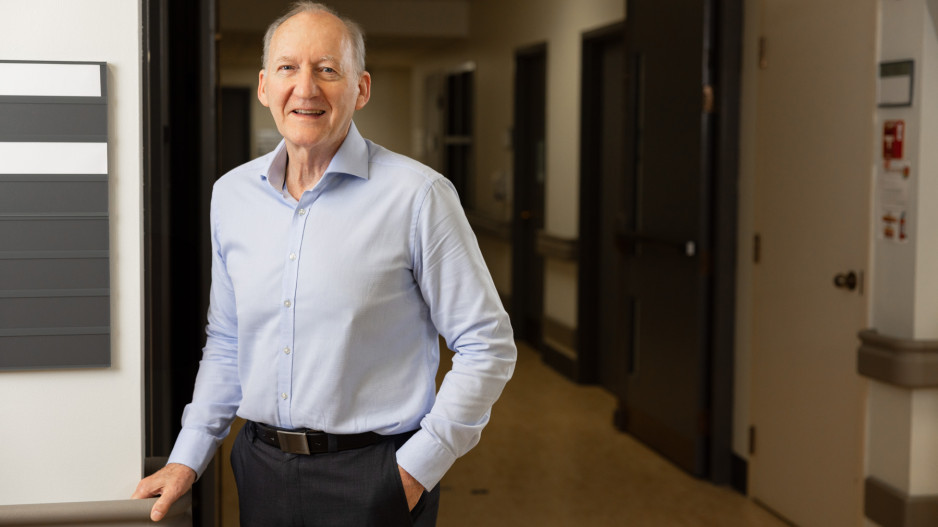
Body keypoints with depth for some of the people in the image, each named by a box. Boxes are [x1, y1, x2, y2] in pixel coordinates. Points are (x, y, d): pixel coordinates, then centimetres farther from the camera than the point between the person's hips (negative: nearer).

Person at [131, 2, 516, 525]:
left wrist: (415, 470, -11)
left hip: (373, 478, -4)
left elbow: (487, 348, -9)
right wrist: (188, 458, 9)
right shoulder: (232, 193, 5)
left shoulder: (418, 196, -11)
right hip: (261, 470, 5)